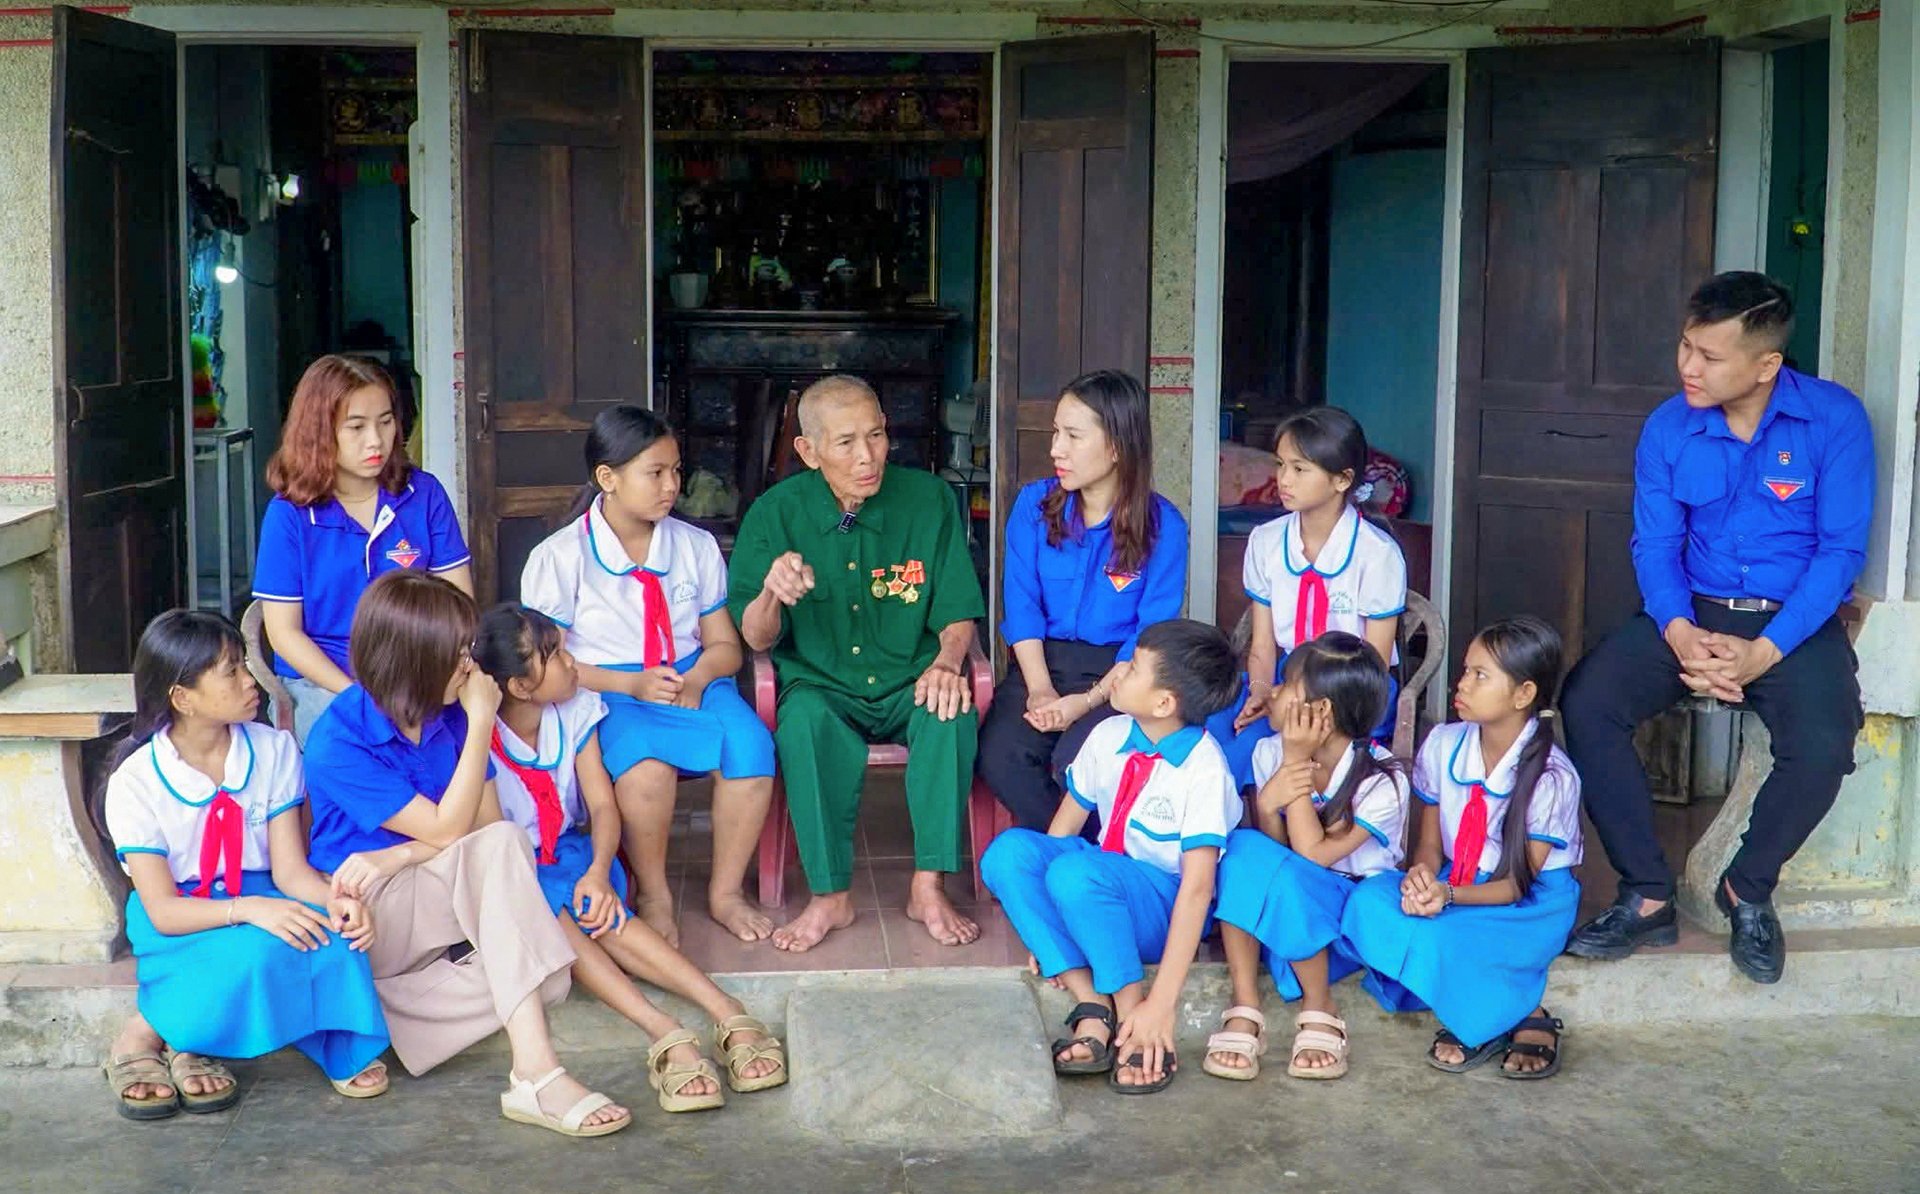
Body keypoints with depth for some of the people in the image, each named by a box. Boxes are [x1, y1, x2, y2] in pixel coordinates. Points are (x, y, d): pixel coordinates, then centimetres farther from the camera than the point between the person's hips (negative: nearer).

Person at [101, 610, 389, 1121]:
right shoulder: (134, 781, -12)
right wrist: (249, 909, -35)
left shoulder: (274, 750, -3)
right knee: (258, 949, -36)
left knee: (330, 933, -30)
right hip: (179, 925, -3)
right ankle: (142, 1036, -12)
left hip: (261, 901, 3)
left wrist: (337, 900, -29)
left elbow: (290, 868, -7)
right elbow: (163, 910, -18)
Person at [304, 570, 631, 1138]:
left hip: (437, 902, 5)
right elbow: (447, 829, -20)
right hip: (366, 915, -5)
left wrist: (394, 857, -19)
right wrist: (481, 723, -21)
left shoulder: (450, 715, 1)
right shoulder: (338, 743, -17)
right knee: (500, 848, -34)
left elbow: (487, 823, -3)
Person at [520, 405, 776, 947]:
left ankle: (726, 892, -10)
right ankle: (654, 897, -11)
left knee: (750, 743, -30)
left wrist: (698, 679, -12)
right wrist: (632, 685, -17)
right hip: (606, 697, -3)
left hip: (692, 684, 4)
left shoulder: (696, 547, 9)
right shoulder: (559, 557, -3)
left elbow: (725, 644, 12)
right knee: (646, 762, -38)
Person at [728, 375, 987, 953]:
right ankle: (831, 895, -21)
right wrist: (771, 592, -27)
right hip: (822, 687, -1)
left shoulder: (928, 499, -2)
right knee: (805, 720, -34)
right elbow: (756, 639, -4)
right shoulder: (776, 512, -4)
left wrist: (947, 660, -19)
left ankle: (928, 887, -19)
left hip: (908, 688, 1)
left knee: (952, 711, -31)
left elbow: (958, 612, 4)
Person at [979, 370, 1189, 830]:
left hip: (1118, 669, -3)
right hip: (1043, 660, 3)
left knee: (1076, 765, -29)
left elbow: (1154, 630, -7)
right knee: (998, 755, -23)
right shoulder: (1034, 504, 2)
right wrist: (1039, 689, -14)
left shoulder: (1163, 526, -6)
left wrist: (1090, 700, -18)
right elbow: (1021, 603, -1)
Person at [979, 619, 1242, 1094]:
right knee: (1009, 850, -19)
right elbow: (1067, 821, 6)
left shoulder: (1203, 767, -20)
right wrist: (1047, 923, -2)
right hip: (1108, 884, 7)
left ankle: (1135, 1017, -19)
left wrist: (1162, 1003, -28)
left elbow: (1198, 887, -24)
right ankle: (1091, 1006, -20)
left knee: (1075, 872, -35)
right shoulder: (1109, 736, -1)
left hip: (1167, 911, -7)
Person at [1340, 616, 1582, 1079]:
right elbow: (1429, 844, 4)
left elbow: (1519, 881, -14)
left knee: (1440, 937, -35)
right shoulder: (1443, 745, -3)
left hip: (1533, 900, -5)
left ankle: (1524, 1017, -8)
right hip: (1451, 882, 6)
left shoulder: (1553, 777, -16)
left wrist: (1449, 895, -32)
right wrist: (1421, 874, -21)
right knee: (1371, 901, -26)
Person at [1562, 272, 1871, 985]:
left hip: (1795, 620, -3)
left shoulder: (1834, 419, -9)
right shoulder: (1668, 429, 0)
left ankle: (1747, 890, 1)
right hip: (1691, 611, 3)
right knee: (1586, 700, -22)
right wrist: (1680, 634, -21)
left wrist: (1766, 652, -21)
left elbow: (1842, 549, -10)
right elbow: (1655, 547, 1)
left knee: (1822, 749, -30)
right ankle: (1647, 899, -10)